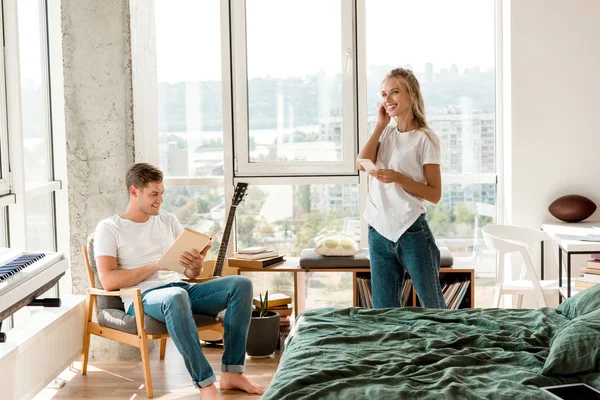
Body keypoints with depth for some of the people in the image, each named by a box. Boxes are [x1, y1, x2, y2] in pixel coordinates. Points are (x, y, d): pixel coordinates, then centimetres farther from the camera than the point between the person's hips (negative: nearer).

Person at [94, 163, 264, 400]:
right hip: (143, 298, -6)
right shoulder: (108, 228, 3)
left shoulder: (169, 221, 18)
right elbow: (109, 281, -11)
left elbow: (192, 274, 17)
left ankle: (232, 373, -17)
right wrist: (157, 265, -13)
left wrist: (197, 264, -8)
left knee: (241, 285, -16)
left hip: (180, 289, 6)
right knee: (176, 297, -41)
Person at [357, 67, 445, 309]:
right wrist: (381, 125, -2)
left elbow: (435, 194, -8)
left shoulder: (425, 138, -5)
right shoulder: (385, 133, 12)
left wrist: (398, 178, -20)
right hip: (379, 233, 5)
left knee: (433, 307, 6)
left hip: (412, 232, -5)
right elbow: (362, 164, -6)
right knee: (384, 311, 10)